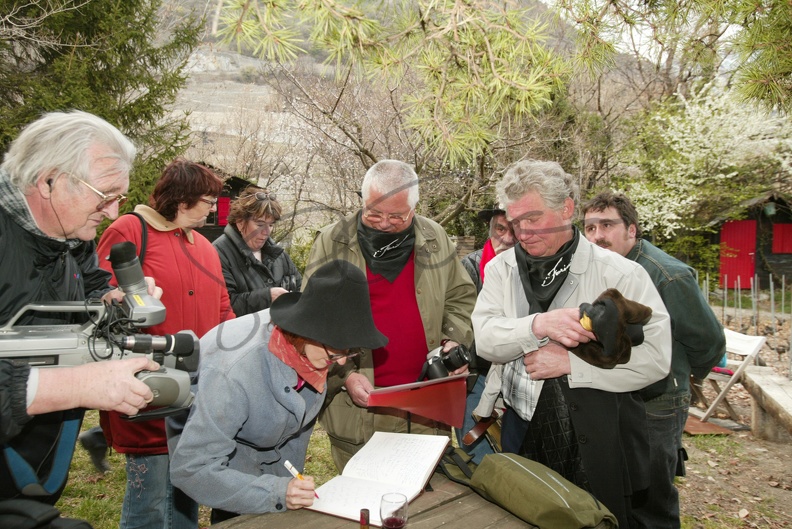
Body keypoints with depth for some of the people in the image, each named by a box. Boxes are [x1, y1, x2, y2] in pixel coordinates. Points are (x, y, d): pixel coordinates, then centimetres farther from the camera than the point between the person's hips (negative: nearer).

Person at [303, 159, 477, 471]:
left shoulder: (435, 240, 3)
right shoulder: (331, 244, -5)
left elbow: (461, 298, 14)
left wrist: (456, 340, -3)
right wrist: (344, 374, -14)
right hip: (358, 406, -2)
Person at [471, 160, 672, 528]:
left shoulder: (620, 273, -10)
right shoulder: (501, 269, 1)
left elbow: (656, 357, -15)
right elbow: (484, 339, -10)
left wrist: (570, 363, -20)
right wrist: (538, 325, -28)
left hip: (599, 444, -3)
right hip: (524, 439, 3)